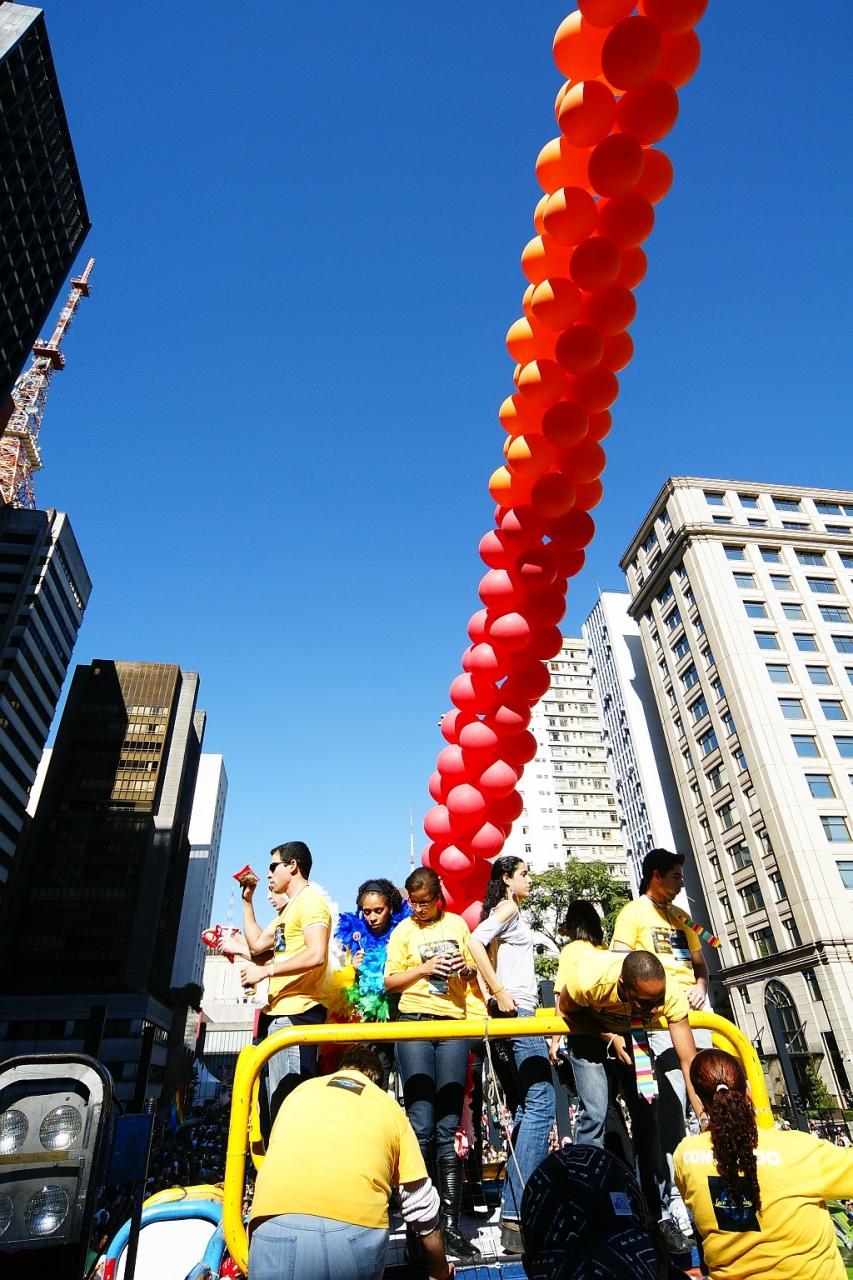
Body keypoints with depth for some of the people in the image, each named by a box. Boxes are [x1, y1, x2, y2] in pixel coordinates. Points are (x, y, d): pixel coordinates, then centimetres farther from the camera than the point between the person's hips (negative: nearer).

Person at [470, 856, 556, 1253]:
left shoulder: (510, 912, 20)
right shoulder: (508, 907, -9)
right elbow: (473, 942, -24)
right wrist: (500, 993, -22)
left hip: (519, 1010, 10)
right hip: (515, 1009, -10)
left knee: (530, 1104, 14)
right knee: (542, 1102, -11)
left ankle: (515, 1209, 22)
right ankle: (518, 1216, -10)